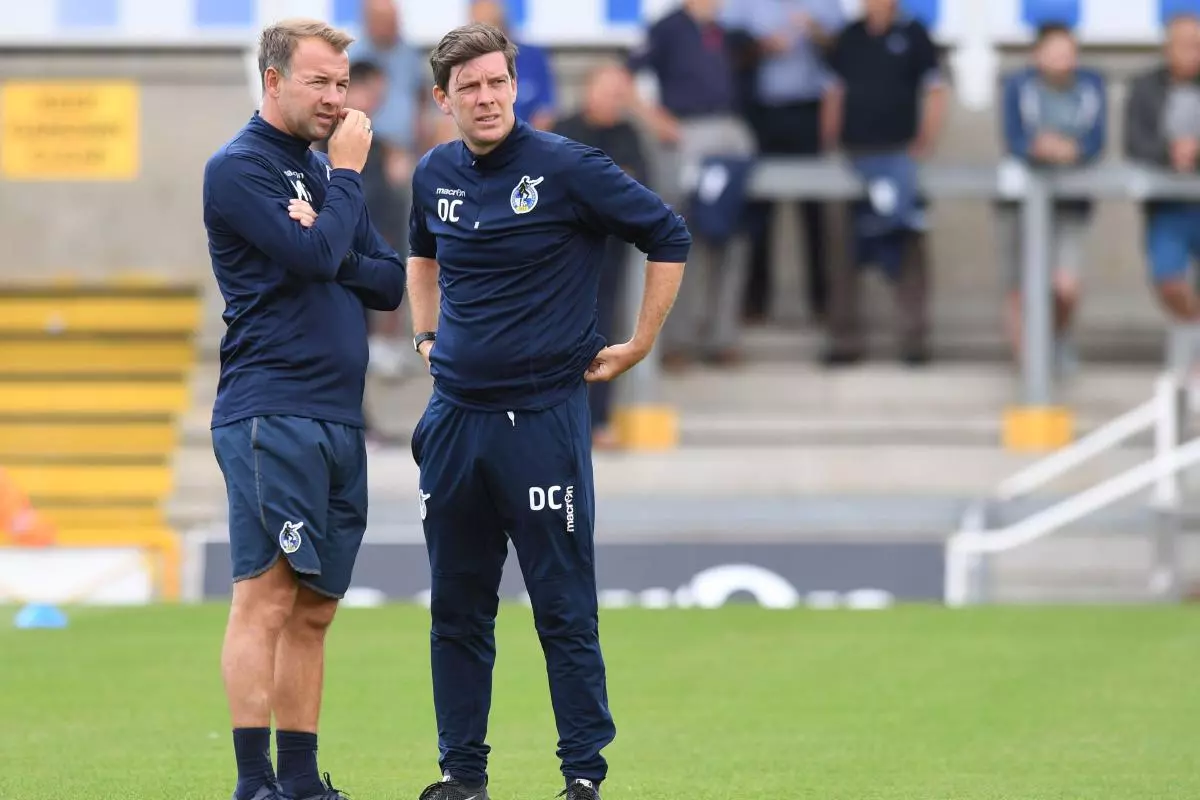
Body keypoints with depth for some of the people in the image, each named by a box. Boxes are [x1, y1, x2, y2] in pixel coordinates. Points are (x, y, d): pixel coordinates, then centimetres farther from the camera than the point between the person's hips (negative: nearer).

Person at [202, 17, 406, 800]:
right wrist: (348, 173, -5)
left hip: (339, 416, 8)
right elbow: (313, 257, -17)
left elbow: (390, 282, 13)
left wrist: (324, 251, -5)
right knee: (268, 594, -12)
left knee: (314, 609, 8)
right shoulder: (241, 168, -5)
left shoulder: (327, 170, 19)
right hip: (271, 409, -8)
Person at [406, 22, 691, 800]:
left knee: (565, 610, -3)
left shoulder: (567, 168, -9)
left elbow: (669, 238, -4)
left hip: (543, 414, -5)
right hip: (455, 415, 5)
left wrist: (640, 345, -3)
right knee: (457, 609, 9)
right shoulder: (435, 175, 8)